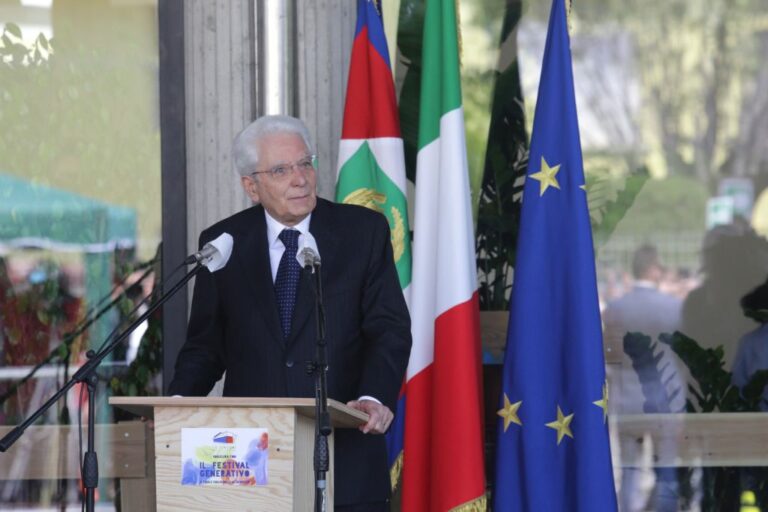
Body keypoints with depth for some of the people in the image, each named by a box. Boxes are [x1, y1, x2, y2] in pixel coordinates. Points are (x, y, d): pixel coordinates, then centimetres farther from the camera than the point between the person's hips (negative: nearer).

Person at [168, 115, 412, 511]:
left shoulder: (363, 231, 2)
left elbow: (390, 328, -4)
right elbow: (206, 344, 11)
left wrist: (374, 398, -23)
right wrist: (179, 401, -9)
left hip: (344, 454, -1)